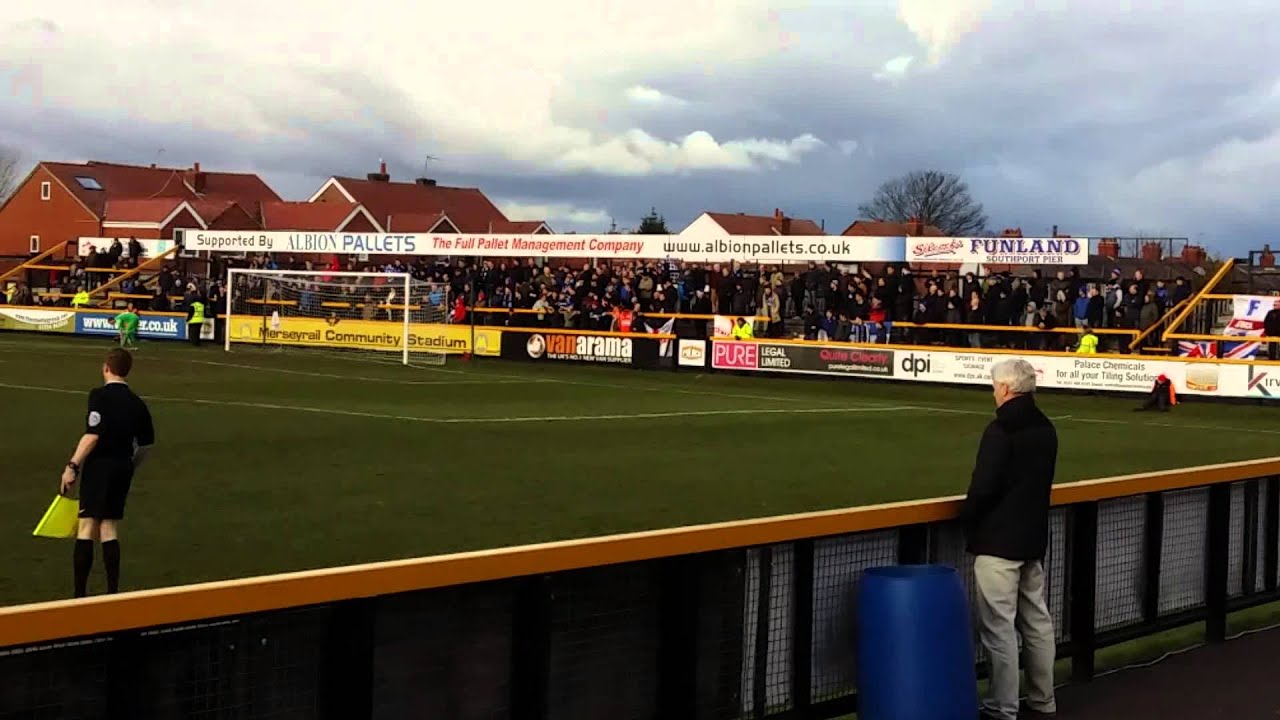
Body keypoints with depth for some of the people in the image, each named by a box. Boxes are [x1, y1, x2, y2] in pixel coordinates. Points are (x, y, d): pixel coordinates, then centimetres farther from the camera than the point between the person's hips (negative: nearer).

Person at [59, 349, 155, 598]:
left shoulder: (99, 395, -9)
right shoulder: (137, 403, 9)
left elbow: (92, 435, -19)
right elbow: (146, 444, 14)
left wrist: (73, 466, -17)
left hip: (99, 465, -6)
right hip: (123, 467, 6)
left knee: (86, 528, -3)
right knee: (110, 529, 12)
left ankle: (80, 593, -4)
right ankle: (113, 592, 9)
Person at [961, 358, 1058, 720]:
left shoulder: (1000, 430, -18)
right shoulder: (1045, 429, 9)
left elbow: (983, 488, -20)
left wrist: (967, 521, -4)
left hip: (998, 541, -9)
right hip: (1034, 539, 9)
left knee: (999, 628, -4)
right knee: (1037, 621, 15)